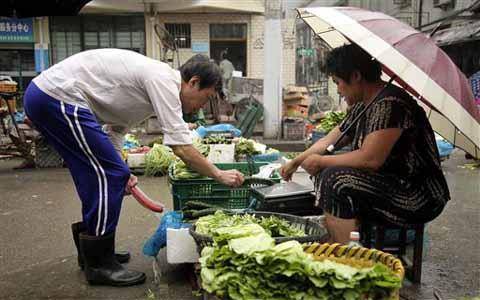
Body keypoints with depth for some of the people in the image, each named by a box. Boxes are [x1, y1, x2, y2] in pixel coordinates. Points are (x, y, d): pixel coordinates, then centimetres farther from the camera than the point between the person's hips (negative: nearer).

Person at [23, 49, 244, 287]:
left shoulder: (151, 80, 15)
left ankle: (92, 250, 30)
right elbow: (181, 148, -20)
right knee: (110, 176, -8)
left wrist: (119, 172, 4)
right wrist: (220, 175, -10)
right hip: (58, 97, -11)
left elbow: (115, 131, 16)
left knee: (99, 175, 16)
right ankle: (99, 264, 4)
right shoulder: (164, 80, -15)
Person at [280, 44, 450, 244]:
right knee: (324, 174, 12)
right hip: (393, 184, 10)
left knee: (335, 180, -25)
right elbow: (328, 141, 19)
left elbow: (371, 159, -28)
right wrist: (296, 162, 20)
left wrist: (321, 161, -16)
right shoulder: (361, 107, 10)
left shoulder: (390, 103, -20)